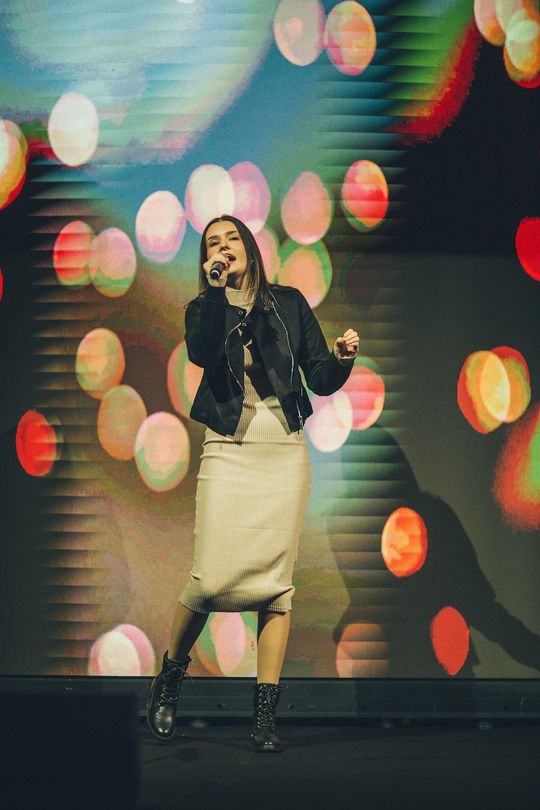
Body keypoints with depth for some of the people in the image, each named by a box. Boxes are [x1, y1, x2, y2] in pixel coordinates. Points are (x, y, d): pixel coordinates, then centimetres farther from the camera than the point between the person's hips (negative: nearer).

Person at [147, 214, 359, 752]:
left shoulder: (289, 303, 10)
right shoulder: (203, 309, 8)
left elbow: (321, 380, 7)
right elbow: (202, 354, -16)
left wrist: (342, 360, -13)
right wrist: (216, 287, -16)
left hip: (284, 453, 1)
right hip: (229, 452, -1)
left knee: (275, 581, -3)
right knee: (213, 579, -11)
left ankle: (265, 714, 1)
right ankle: (169, 676, 15)